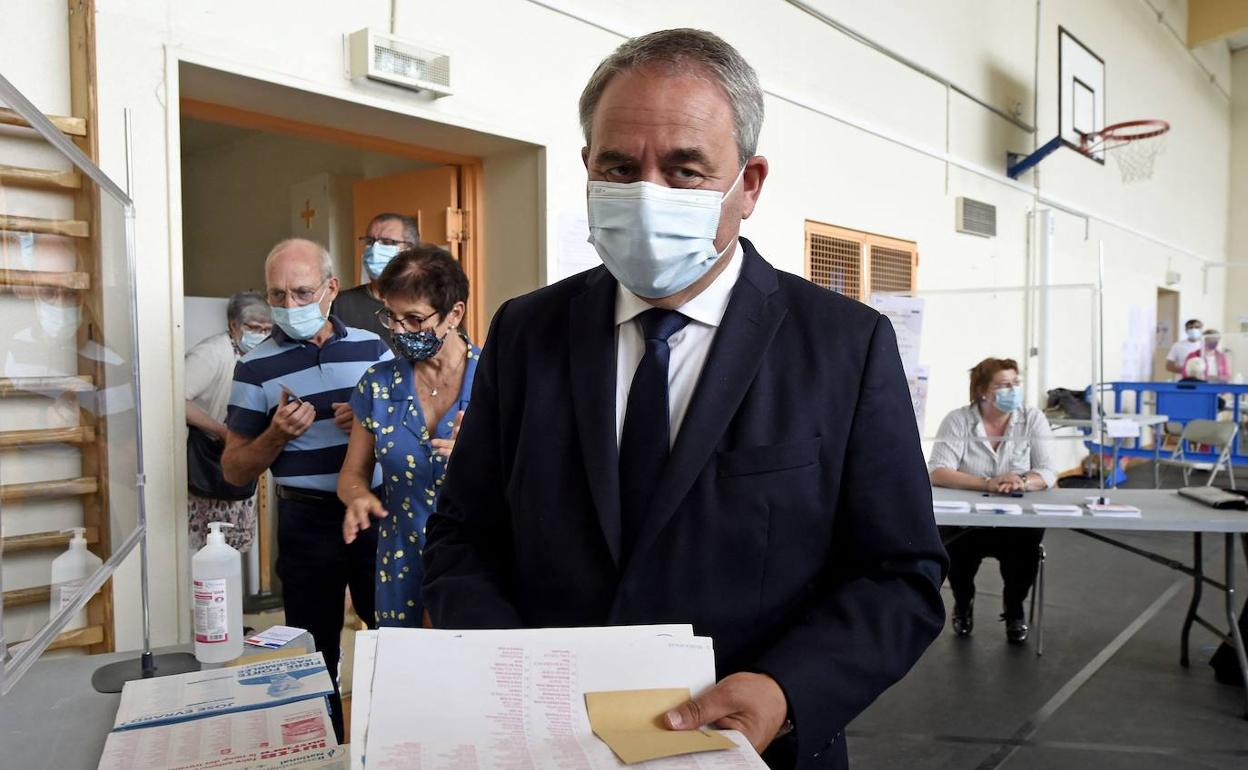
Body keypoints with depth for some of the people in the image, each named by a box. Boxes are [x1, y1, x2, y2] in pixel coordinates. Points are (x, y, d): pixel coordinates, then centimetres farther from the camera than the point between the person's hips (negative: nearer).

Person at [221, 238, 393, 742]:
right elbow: (235, 470, 1)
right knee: (315, 657, 12)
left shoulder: (372, 347, 3)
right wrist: (277, 435, -17)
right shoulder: (256, 367, -2)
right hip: (307, 524, -1)